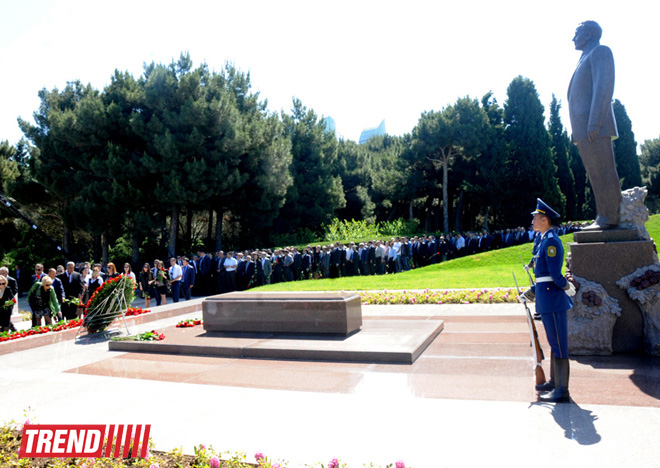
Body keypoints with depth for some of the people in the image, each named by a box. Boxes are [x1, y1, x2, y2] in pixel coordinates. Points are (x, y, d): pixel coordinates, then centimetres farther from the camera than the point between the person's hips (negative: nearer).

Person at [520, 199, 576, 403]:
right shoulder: (545, 240, 16)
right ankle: (554, 382, 31)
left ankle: (562, 391, 5)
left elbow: (555, 274, -21)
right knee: (554, 342, 18)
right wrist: (530, 293, 19)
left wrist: (568, 289, -5)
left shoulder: (551, 241, -16)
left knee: (559, 344, -3)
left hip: (553, 300, -10)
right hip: (548, 300, 10)